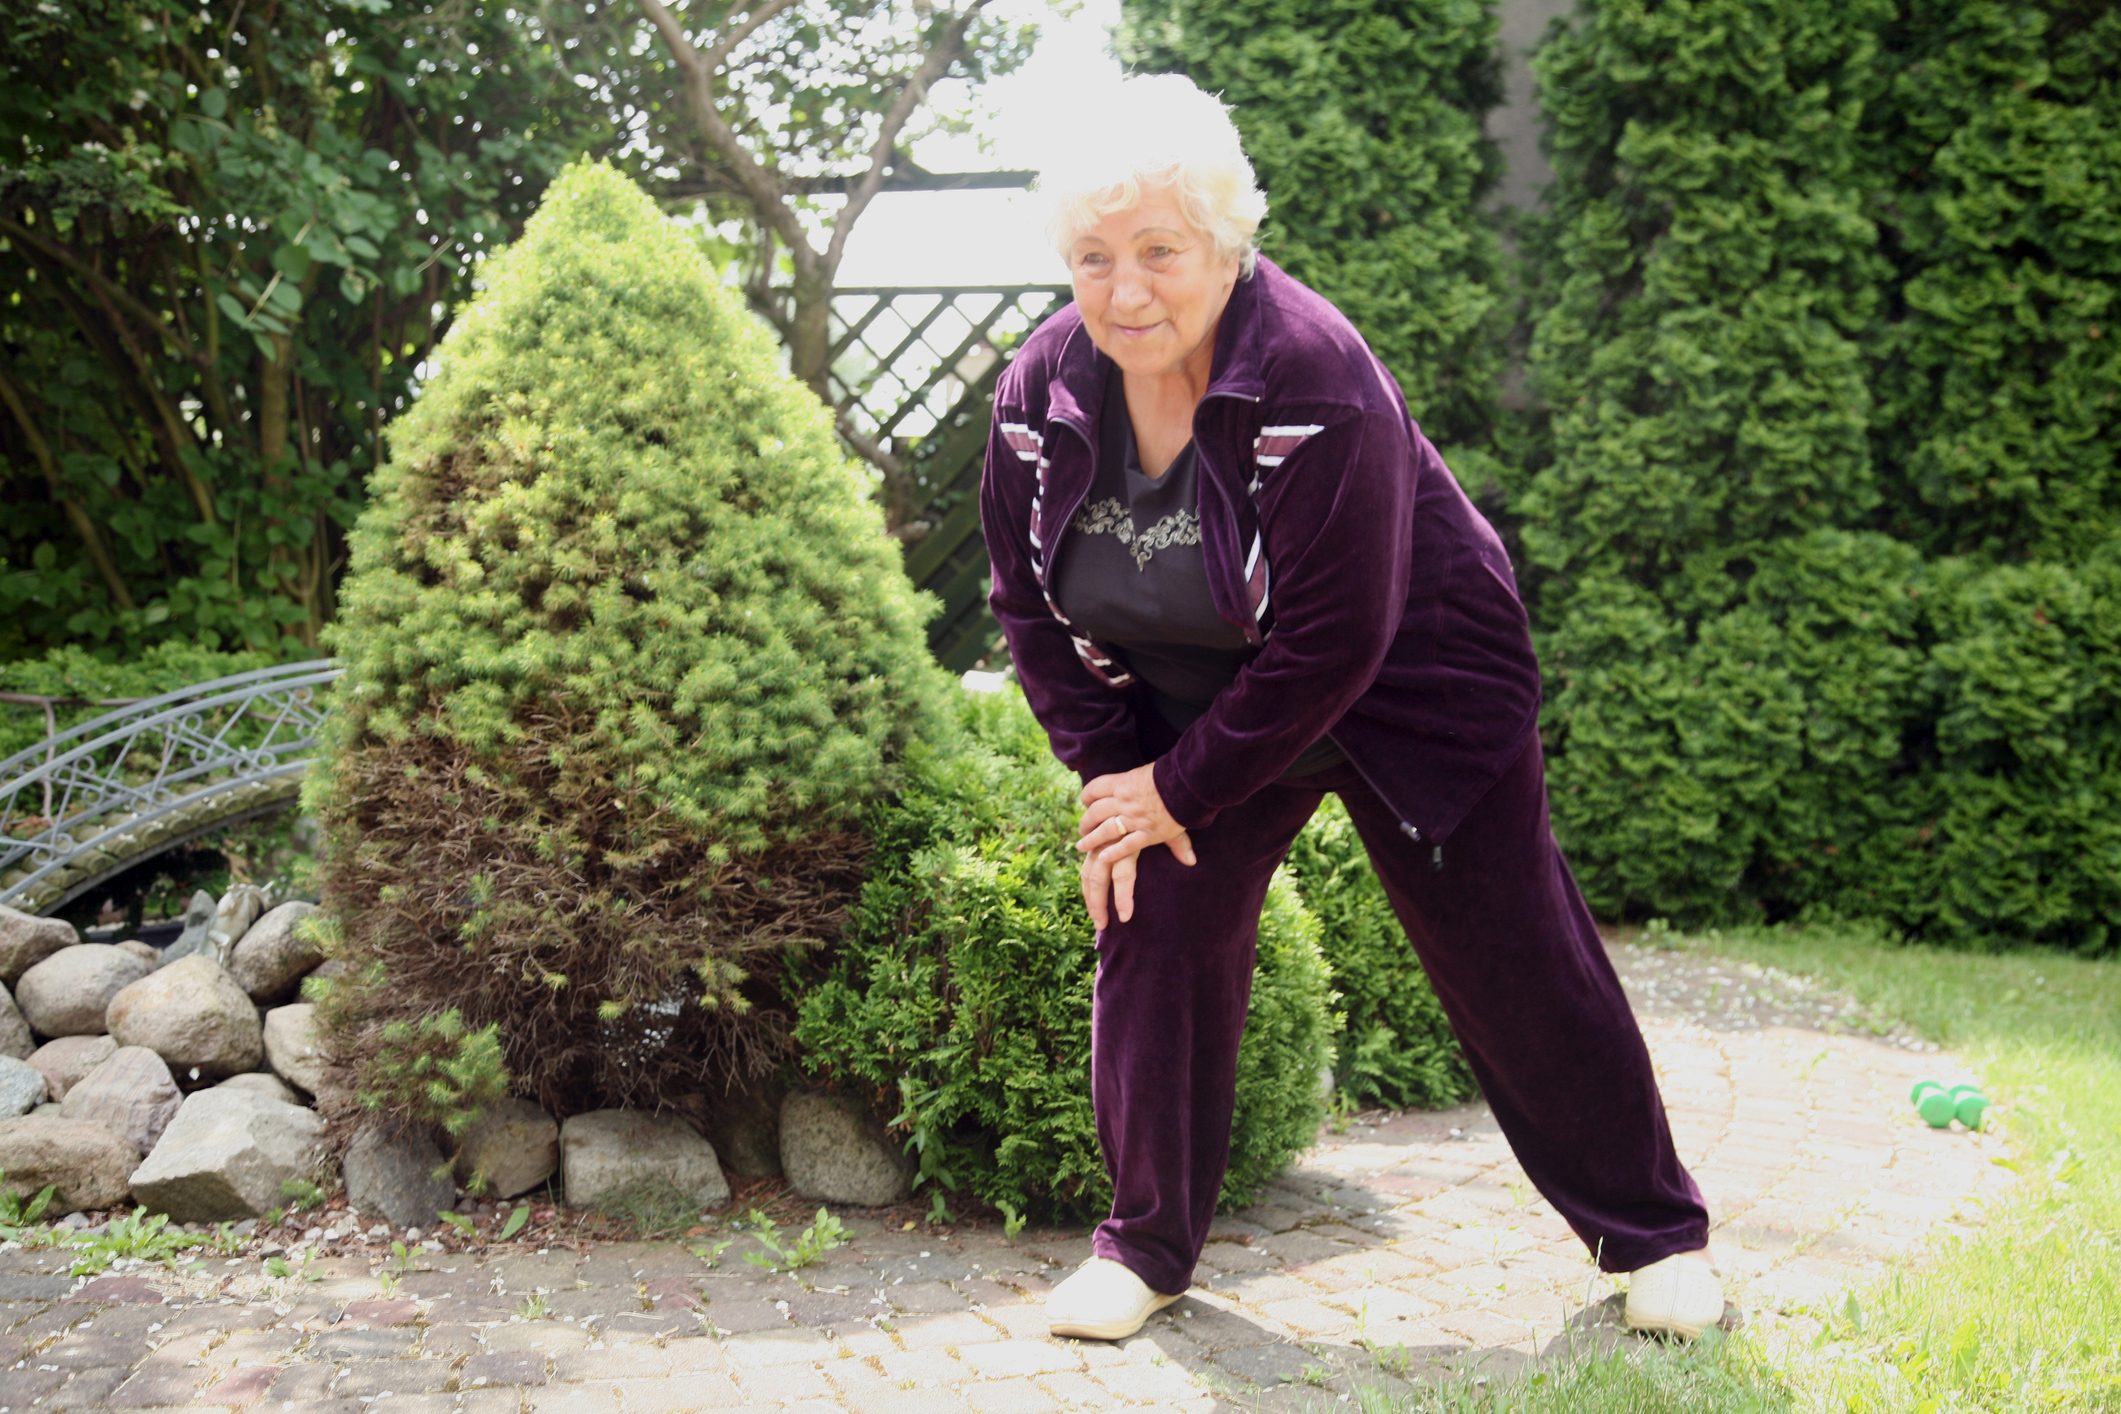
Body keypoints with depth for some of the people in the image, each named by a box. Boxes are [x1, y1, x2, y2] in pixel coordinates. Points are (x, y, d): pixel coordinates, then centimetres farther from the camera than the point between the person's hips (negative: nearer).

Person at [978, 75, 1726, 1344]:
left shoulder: (1319, 380, -31)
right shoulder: (1041, 390, -13)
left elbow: (1333, 641, -28)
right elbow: (1034, 604, -1)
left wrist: (1184, 788, -21)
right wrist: (1113, 772, -8)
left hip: (1411, 688, -5)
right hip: (1191, 708, 5)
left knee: (1513, 963, 0)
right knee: (1156, 935, -2)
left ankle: (1655, 1233, 18)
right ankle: (1146, 1248, 16)